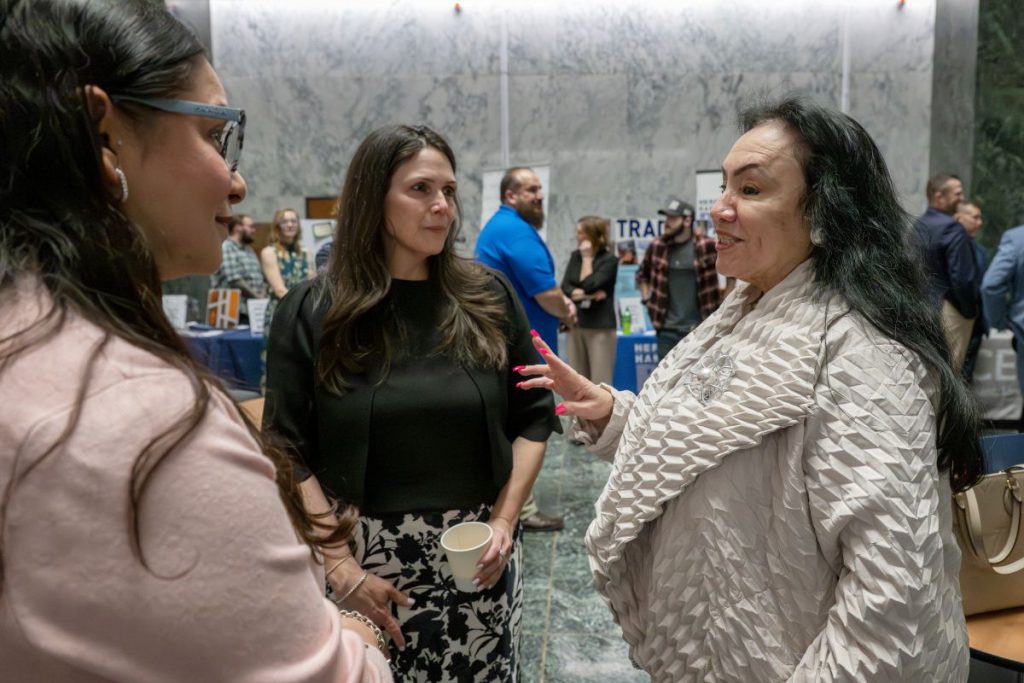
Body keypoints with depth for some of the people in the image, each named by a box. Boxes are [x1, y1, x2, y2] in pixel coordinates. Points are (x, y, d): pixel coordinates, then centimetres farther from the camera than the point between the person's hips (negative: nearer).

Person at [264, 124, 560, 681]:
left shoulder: (489, 298, 1)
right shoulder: (312, 312, -4)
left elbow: (534, 418, 6)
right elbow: (288, 455, -4)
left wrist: (505, 521, -3)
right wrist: (339, 566, -10)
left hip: (477, 553, 2)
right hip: (367, 553, -1)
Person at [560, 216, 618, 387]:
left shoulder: (610, 260, -5)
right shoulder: (575, 256, 11)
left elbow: (589, 285, -16)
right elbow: (565, 288, 1)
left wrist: (587, 258, -7)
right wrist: (588, 295, -14)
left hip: (600, 327, -5)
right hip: (576, 325, 6)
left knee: (600, 383, -6)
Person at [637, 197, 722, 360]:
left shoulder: (706, 246, -8)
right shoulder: (657, 246, 3)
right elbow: (642, 274, 20)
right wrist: (647, 299, 10)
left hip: (700, 328, -3)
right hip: (668, 329, 3)